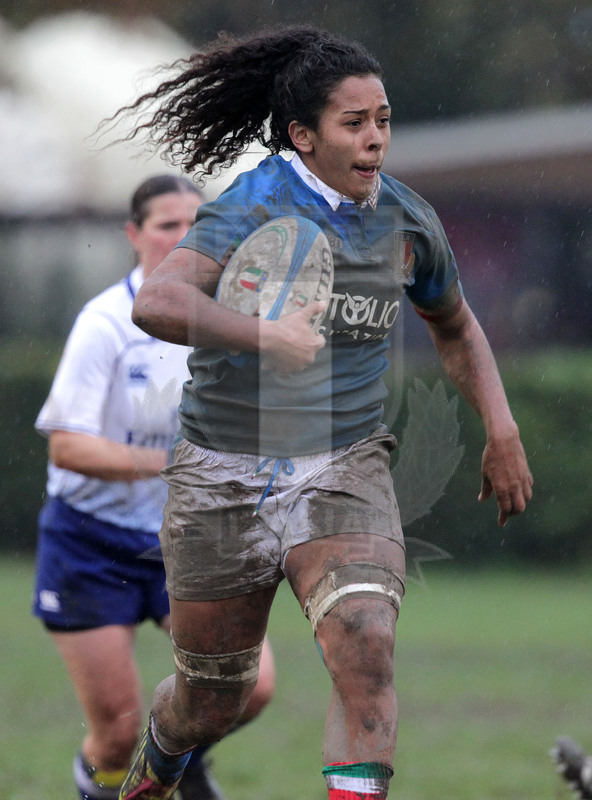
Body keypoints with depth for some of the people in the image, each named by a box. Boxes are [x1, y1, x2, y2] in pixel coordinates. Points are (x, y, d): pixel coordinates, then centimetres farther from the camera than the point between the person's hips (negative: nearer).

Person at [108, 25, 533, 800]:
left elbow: (455, 327, 23)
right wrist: (267, 336, -44)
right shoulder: (253, 208, -15)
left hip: (345, 468, 3)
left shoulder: (408, 221, 3)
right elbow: (156, 303, -33)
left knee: (366, 650, -24)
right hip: (224, 471, -3)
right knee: (212, 700, 11)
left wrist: (502, 431, 12)